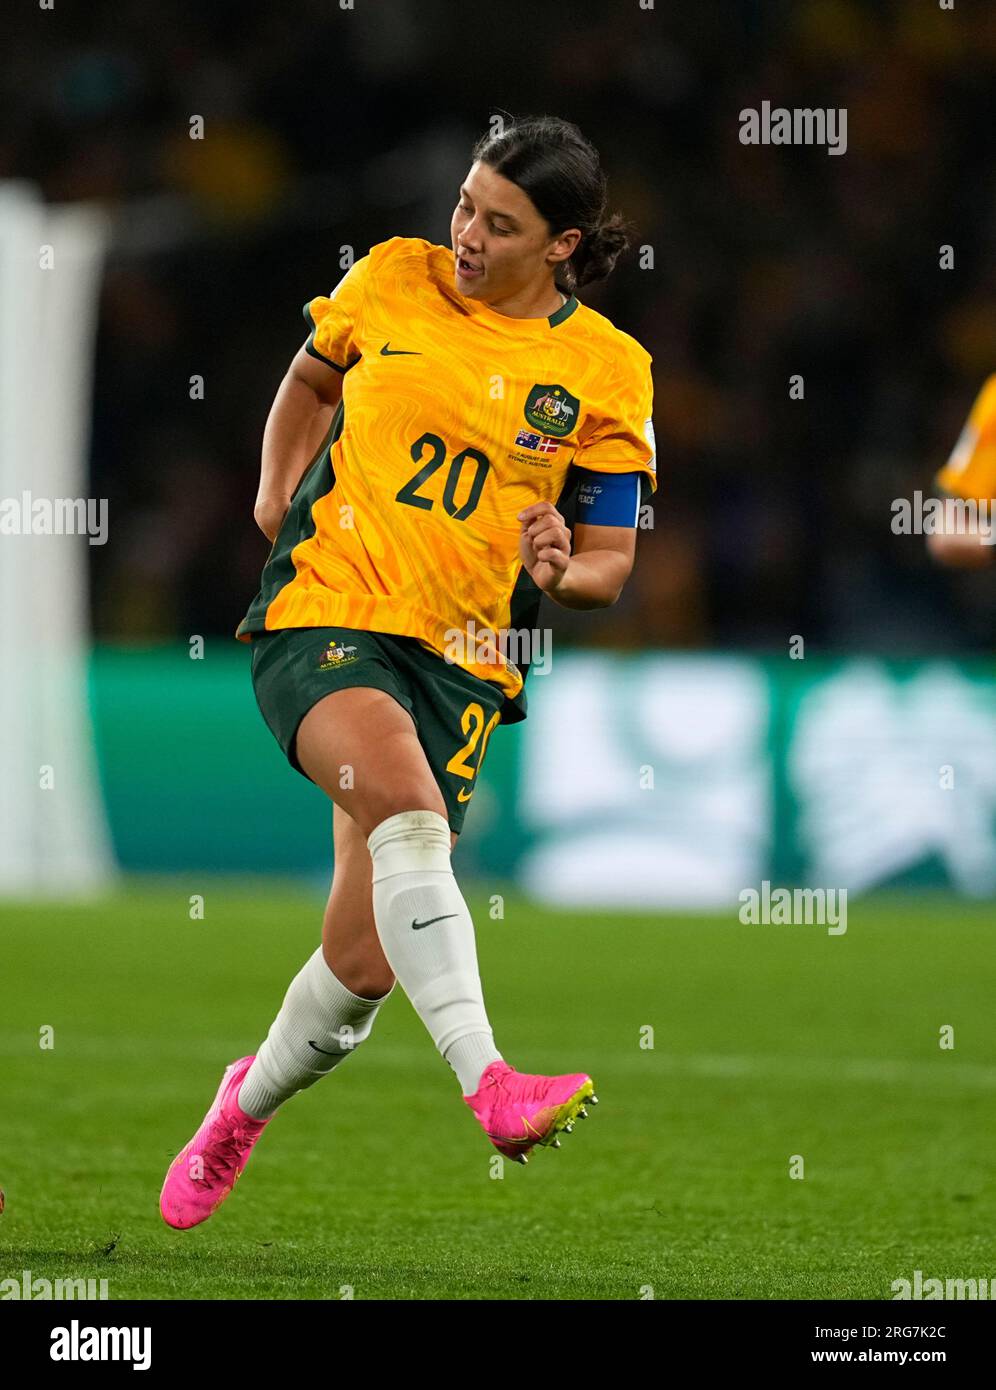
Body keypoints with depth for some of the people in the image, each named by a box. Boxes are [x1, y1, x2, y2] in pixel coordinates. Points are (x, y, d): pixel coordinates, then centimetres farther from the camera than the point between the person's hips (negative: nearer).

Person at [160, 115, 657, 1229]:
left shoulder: (607, 371, 3)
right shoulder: (392, 280, 5)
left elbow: (609, 563, 7)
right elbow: (312, 379, 27)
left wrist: (561, 568, -14)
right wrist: (277, 491, 14)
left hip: (461, 658, 1)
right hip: (322, 613, -1)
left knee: (364, 961, -1)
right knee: (406, 800, -33)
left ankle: (251, 1101, 32)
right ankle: (487, 1084, -45)